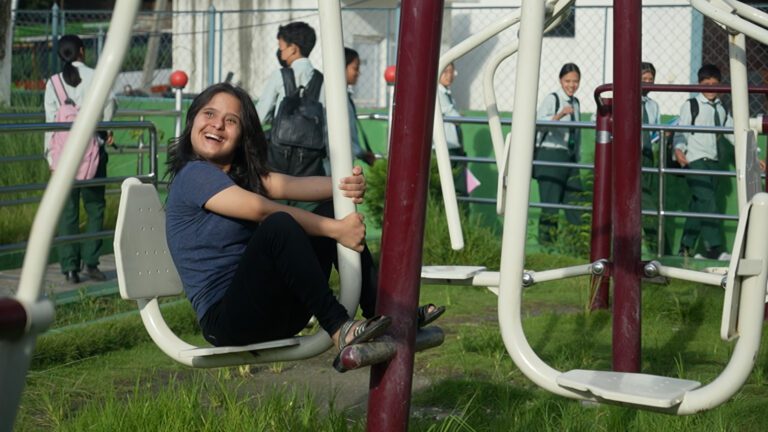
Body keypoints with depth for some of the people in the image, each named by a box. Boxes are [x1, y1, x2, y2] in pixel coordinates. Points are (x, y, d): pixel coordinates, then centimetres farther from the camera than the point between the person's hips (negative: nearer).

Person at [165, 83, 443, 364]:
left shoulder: (243, 174, 16)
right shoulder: (193, 174, -8)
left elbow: (292, 185, -4)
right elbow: (262, 210, -19)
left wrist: (346, 185, -24)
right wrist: (336, 230, -23)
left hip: (275, 310, 8)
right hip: (224, 318, -8)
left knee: (333, 211, 1)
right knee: (279, 224, -31)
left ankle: (379, 311, -4)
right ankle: (340, 329, -30)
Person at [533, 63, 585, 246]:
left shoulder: (575, 102, 15)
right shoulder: (552, 99, -6)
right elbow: (538, 122, -23)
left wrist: (577, 158, 21)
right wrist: (559, 115, -37)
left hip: (569, 158, 7)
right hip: (550, 155, -7)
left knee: (575, 204, 4)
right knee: (550, 203, -7)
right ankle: (546, 242, -2)